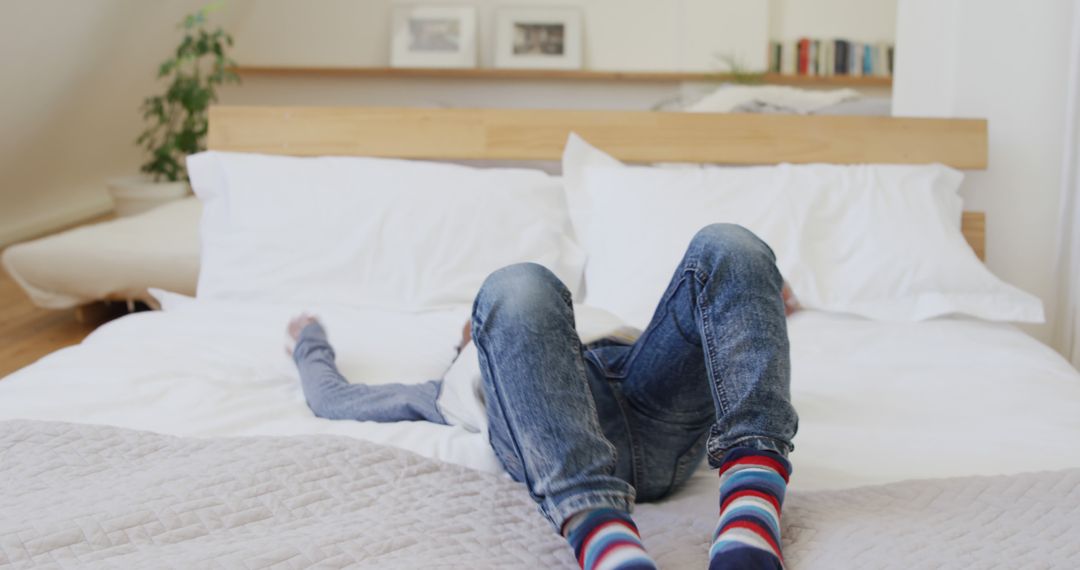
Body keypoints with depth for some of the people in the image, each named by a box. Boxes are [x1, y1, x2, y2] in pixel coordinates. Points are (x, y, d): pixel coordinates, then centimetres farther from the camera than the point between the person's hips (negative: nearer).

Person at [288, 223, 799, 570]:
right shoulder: (455, 383, 44)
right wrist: (311, 344, 60)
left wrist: (754, 306, 39)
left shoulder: (604, 328, 50)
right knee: (517, 288, -30)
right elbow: (332, 400, 44)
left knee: (727, 246, -20)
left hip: (659, 415, 3)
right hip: (544, 446, -2)